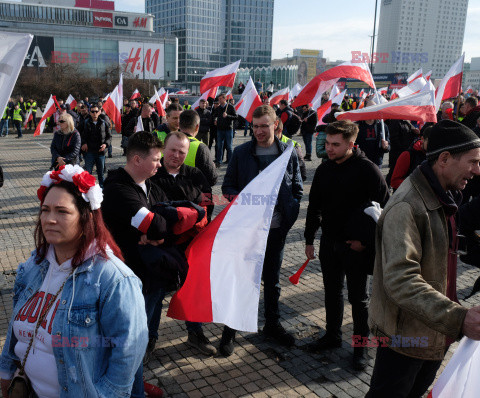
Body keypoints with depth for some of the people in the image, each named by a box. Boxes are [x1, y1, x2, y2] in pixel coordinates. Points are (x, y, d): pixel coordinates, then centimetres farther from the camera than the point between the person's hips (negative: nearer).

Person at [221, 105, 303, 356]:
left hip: (276, 228, 2)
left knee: (272, 279, 16)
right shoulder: (241, 153, -1)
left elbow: (297, 188, 9)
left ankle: (272, 324, 34)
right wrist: (238, 199, -17)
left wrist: (289, 214, -4)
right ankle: (230, 328, 20)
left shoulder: (289, 153, 2)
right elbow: (227, 186, 3)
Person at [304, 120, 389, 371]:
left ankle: (360, 345, 25)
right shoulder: (324, 169, 2)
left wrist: (366, 240, -13)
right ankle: (333, 335, 36)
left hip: (356, 246, -5)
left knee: (357, 297, 8)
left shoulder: (367, 170, -15)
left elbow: (384, 207, -13)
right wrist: (309, 239, 10)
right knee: (332, 292, 18)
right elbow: (314, 206, 10)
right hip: (329, 242, 5)